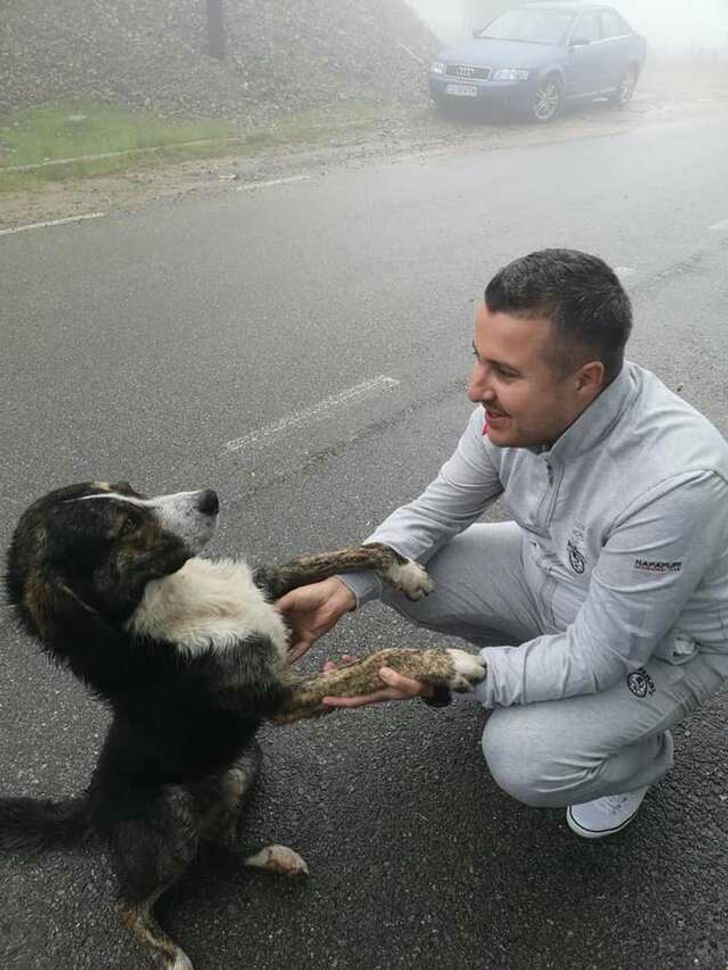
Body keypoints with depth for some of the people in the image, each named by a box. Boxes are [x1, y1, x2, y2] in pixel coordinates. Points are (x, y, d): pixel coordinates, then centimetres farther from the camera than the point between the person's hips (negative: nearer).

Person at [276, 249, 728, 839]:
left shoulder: (674, 482, -40)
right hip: (554, 571, 6)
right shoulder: (517, 404, -21)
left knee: (524, 760, -25)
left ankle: (644, 753, 10)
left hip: (661, 643, -5)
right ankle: (533, 659, 14)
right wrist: (346, 586, -22)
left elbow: (598, 658, -30)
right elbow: (437, 509, -7)